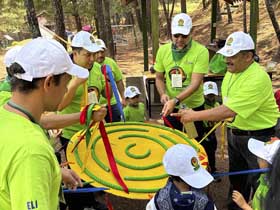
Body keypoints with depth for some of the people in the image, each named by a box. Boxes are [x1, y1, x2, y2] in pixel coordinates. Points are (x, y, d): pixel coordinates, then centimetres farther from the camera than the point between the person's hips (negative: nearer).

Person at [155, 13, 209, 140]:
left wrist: (176, 100, -34)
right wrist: (163, 94, -14)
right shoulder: (163, 50, -4)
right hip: (171, 106, 3)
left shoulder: (201, 51, -16)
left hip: (194, 107, -3)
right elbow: (159, 78, 6)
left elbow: (195, 83, -23)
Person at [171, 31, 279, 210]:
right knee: (236, 178, 22)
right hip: (235, 133, 9)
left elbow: (228, 111, -33)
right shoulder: (232, 71, 1)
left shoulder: (257, 79, -28)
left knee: (259, 184, 4)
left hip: (259, 138, -8)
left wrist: (194, 116, -27)